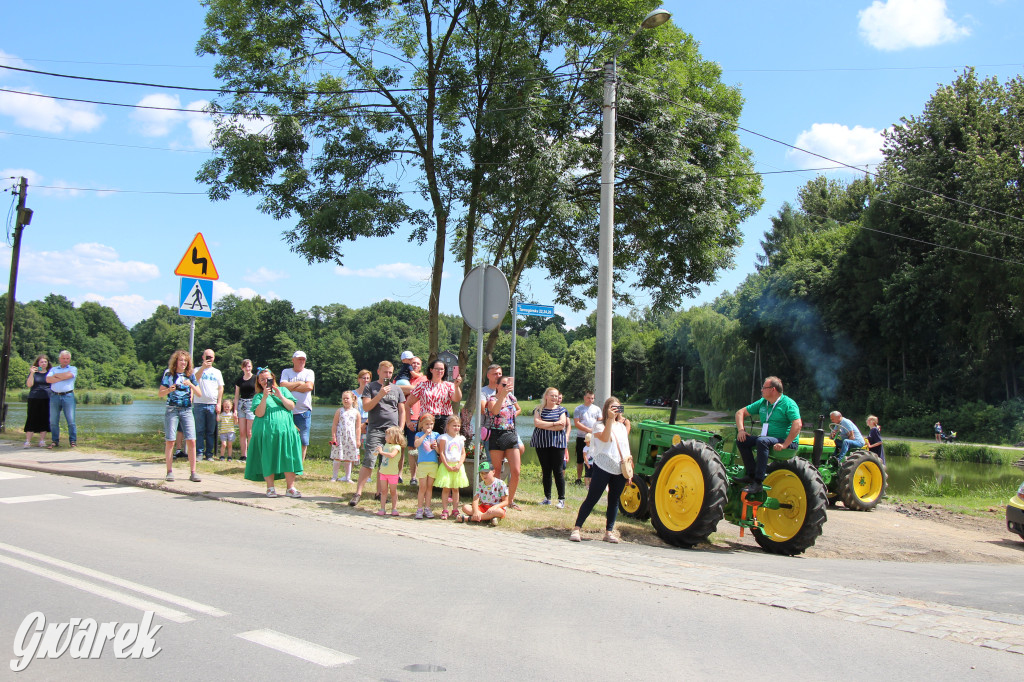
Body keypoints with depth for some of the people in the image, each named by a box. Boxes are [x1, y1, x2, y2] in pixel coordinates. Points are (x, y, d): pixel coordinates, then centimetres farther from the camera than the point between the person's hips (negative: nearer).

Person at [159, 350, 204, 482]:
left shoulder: (190, 375, 9)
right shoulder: (168, 374, 5)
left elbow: (199, 394, 6)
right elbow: (161, 393, 5)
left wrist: (191, 385, -11)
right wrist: (169, 389, -15)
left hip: (187, 410, 1)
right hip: (172, 410, -1)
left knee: (191, 441, -7)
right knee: (170, 441, -2)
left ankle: (193, 472, -2)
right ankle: (170, 471, 9)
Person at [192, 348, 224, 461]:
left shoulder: (217, 372, 15)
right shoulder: (198, 370, 9)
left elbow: (221, 388, 12)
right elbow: (195, 378, -13)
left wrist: (219, 403, 3)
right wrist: (203, 367, -26)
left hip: (212, 405, 2)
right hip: (199, 404, -2)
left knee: (211, 432, 3)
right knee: (199, 430, -3)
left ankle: (209, 454, 7)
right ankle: (199, 453, 2)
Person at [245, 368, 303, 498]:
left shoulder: (282, 390, 16)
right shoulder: (258, 396, 10)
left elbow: (291, 406, 3)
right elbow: (259, 413, -6)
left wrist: (280, 396, -10)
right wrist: (265, 397, -14)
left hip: (285, 429, 1)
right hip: (266, 431, -1)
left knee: (288, 458, -3)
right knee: (268, 459, -2)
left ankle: (291, 488, 1)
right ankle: (270, 488, 9)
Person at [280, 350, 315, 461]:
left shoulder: (309, 372, 8)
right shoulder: (286, 372, 9)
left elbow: (309, 386, -10)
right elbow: (283, 386, -8)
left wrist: (291, 387, -5)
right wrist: (299, 383, -4)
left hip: (304, 412, 0)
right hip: (288, 411, 0)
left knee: (303, 442, 2)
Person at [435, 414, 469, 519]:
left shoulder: (460, 439, 9)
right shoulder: (444, 438, -4)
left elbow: (463, 453, 9)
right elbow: (441, 453, -8)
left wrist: (459, 465, -7)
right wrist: (447, 466, -14)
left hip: (458, 466, 4)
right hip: (446, 466, -4)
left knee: (456, 489, 9)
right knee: (446, 489, -3)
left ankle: (455, 509, 16)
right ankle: (444, 510, 2)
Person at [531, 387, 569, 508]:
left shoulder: (561, 410, 6)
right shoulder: (539, 409, 8)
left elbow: (561, 426, -8)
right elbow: (537, 423, -9)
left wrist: (545, 426, -9)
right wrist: (554, 423, -12)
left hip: (557, 443, -1)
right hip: (542, 443, 2)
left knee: (558, 471, -3)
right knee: (546, 471, 6)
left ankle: (561, 499, 0)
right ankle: (547, 498, 15)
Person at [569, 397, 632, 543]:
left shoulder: (623, 426, 15)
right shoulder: (600, 425, -2)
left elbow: (626, 450, 18)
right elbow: (604, 438, -25)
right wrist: (610, 419, -27)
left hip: (620, 471, 5)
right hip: (603, 468, -5)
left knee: (614, 501, 7)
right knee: (592, 499, -5)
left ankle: (609, 531, 15)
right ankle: (576, 528, -1)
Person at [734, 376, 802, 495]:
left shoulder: (788, 403, -9)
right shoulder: (762, 403, 13)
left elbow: (798, 424, -22)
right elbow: (741, 412, 17)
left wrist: (785, 444, -28)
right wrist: (741, 430, -2)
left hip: (785, 441, -8)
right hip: (767, 439, 8)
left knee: (762, 441, -35)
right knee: (742, 440, -10)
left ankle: (758, 483, -37)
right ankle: (752, 474, -11)